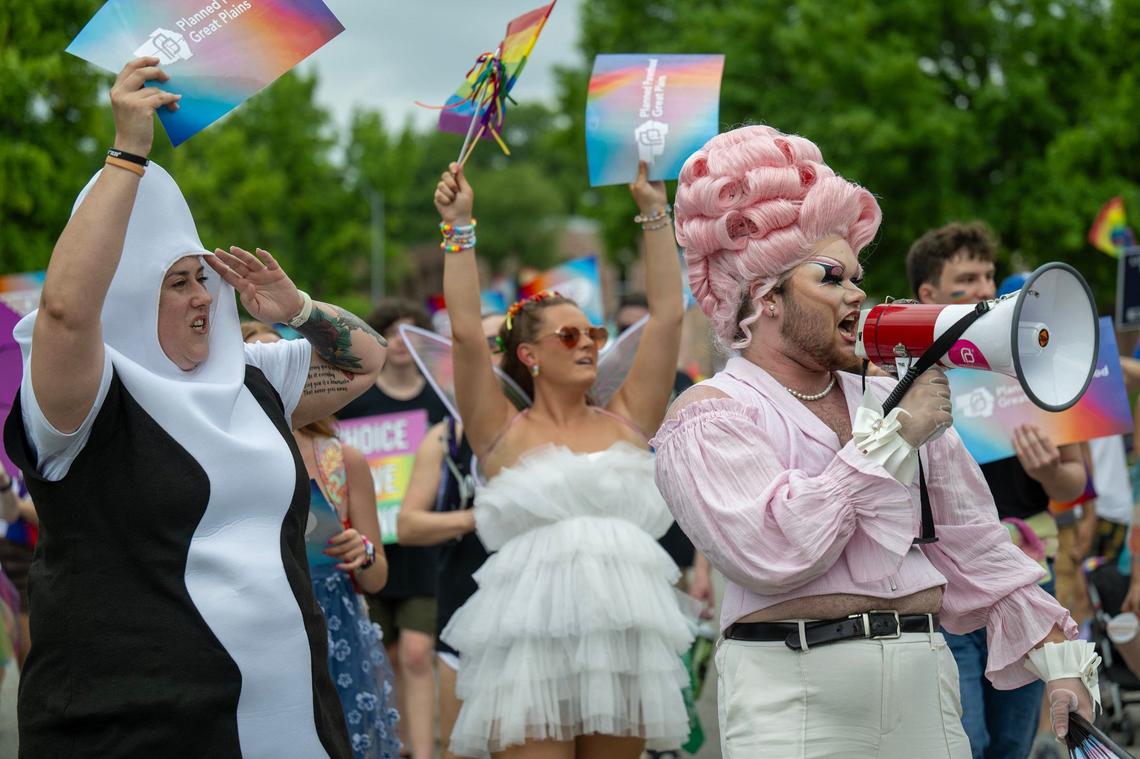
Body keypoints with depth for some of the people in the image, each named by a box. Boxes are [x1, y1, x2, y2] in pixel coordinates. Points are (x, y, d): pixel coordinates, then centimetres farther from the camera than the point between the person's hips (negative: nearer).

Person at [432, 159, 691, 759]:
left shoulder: (626, 422, 15)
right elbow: (466, 331, -3)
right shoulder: (504, 434, 7)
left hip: (626, 638, 4)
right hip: (533, 636, -3)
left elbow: (667, 315, 12)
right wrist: (458, 227, -3)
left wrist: (654, 212, 13)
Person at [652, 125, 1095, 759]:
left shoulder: (893, 399, 17)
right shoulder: (709, 416, -2)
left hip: (925, 688, 5)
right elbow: (772, 551, -18)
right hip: (796, 698, -5)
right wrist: (893, 437, -11)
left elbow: (971, 545, 18)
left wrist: (1058, 657, 10)